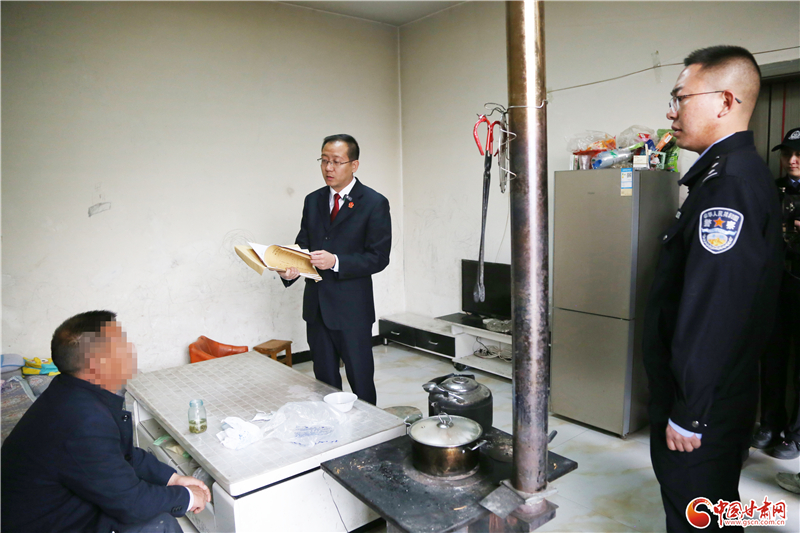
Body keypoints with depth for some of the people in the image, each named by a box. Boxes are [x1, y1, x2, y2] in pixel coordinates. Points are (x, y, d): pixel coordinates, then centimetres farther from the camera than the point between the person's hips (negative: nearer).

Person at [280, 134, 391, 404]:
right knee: (325, 381, 17)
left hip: (352, 309, -5)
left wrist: (336, 261, -24)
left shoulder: (374, 203, -8)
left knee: (361, 382, 6)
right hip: (316, 306, 6)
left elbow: (378, 257, -12)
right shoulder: (313, 201, 10)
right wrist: (291, 269, -11)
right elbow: (303, 245, 11)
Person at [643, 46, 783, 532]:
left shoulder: (730, 185, -22)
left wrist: (688, 413, -20)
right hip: (720, 397, 9)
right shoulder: (738, 174, 11)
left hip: (704, 406, -9)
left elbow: (715, 312, -27)